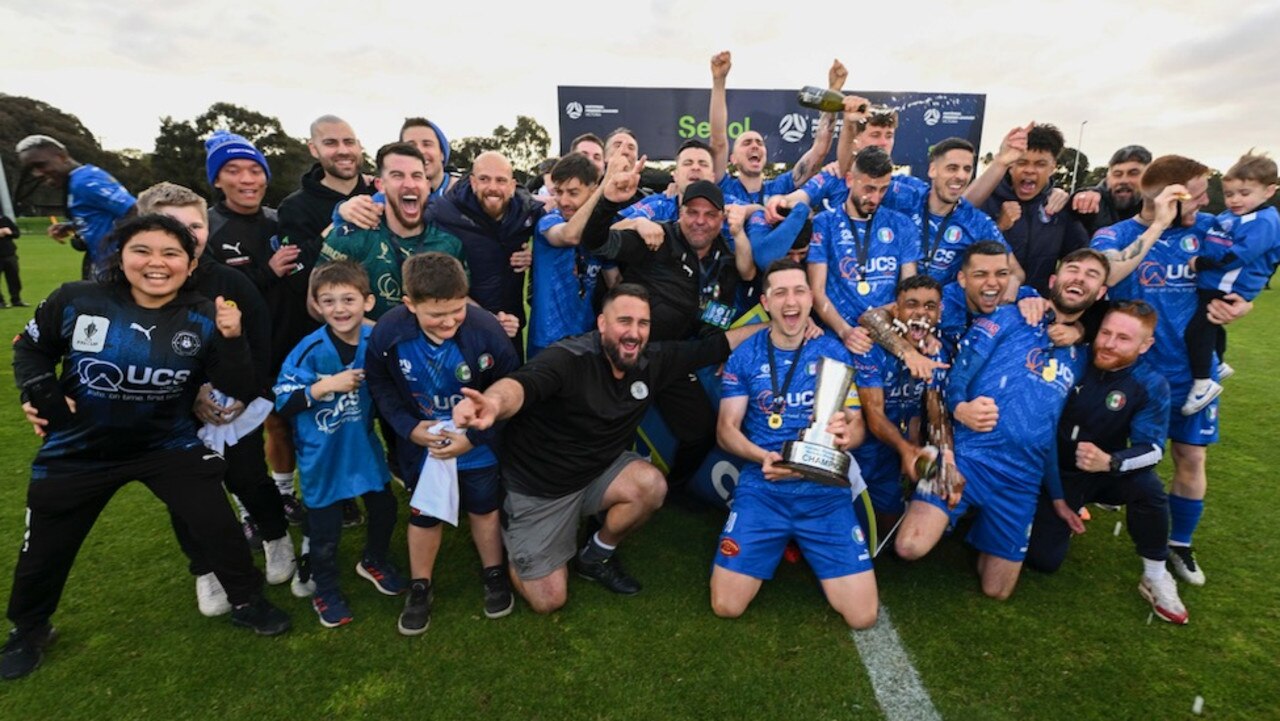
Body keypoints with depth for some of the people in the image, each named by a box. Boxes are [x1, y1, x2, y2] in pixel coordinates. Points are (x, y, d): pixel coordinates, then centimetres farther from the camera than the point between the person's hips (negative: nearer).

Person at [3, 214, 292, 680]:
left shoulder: (203, 318, -15)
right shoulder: (76, 301, -14)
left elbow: (239, 390, -17)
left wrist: (232, 340, -32)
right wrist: (38, 393, -10)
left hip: (170, 446, -1)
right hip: (78, 449, 1)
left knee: (218, 526, -3)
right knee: (45, 549, 16)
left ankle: (247, 603, 22)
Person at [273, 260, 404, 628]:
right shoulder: (310, 350, -20)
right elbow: (283, 403, -18)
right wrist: (325, 386, -28)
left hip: (364, 447, 4)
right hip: (323, 456, -4)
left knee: (384, 508, 18)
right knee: (324, 528, 10)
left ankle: (374, 561, 47)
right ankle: (324, 590, 36)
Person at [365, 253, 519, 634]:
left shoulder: (487, 331, -30)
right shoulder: (388, 333, -24)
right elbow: (380, 384, -4)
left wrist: (474, 437, -20)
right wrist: (409, 427, -16)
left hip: (478, 443, -1)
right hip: (422, 442, 1)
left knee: (483, 509, 17)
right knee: (423, 514, 18)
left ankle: (494, 575, 42)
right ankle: (420, 587, 41)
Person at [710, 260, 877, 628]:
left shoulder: (833, 351, 1)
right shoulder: (745, 355, 2)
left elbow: (858, 424, 4)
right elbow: (726, 428, 1)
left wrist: (845, 435, -21)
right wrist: (764, 457, -19)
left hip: (826, 490, 1)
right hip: (762, 488, 0)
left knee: (862, 616, -6)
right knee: (726, 606, -7)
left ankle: (803, 545, 22)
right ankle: (779, 544, 21)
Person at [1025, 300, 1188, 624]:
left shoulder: (1151, 385, -13)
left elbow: (1152, 448, -19)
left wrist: (1109, 462, -38)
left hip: (1106, 475, 0)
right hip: (1057, 474, 0)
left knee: (1148, 485, -34)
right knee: (1042, 559, -8)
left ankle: (1156, 578, -10)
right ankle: (1072, 509, 25)